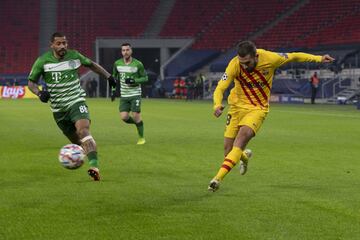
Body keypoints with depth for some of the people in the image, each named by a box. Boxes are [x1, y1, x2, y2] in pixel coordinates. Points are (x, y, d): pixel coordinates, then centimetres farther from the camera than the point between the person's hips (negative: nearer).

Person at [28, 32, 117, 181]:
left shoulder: (74, 56, 0)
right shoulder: (42, 61, -5)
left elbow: (91, 64, 18)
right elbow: (31, 81, 2)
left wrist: (108, 76, 16)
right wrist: (39, 92, -18)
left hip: (77, 102, -1)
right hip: (58, 108, 2)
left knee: (83, 130, -26)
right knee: (76, 141, 5)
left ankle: (94, 167, -40)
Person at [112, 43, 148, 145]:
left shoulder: (138, 64, -9)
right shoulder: (117, 63, 1)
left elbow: (145, 78, -2)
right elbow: (114, 76, 17)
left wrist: (134, 81, -18)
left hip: (135, 94, -3)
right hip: (124, 95, 3)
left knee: (136, 116, -8)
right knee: (124, 117, -8)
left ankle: (141, 138, 12)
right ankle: (137, 123, 24)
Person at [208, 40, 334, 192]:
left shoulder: (269, 58, -19)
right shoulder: (234, 65, -20)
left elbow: (294, 57, -1)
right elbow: (220, 88, -23)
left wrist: (318, 58, 1)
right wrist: (217, 105, -43)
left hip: (258, 108, -2)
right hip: (237, 106, 2)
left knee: (243, 135, -29)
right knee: (228, 150, 2)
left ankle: (218, 178, -33)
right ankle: (244, 156, 41)